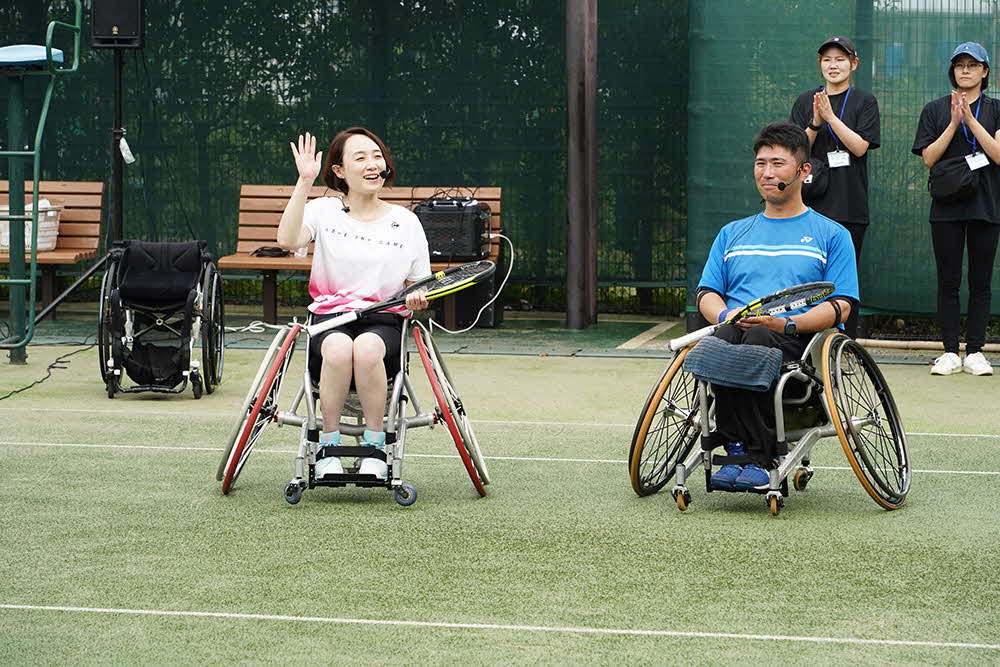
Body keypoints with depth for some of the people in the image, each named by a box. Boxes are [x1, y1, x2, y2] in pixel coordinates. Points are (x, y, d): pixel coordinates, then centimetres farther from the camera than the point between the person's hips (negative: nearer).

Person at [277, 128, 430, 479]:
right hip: (329, 318, 0)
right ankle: (328, 446, -20)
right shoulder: (324, 211, 7)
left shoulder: (405, 222, 12)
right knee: (339, 347, -38)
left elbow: (418, 285, 16)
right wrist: (304, 181, -18)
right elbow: (288, 240, -15)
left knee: (367, 348, -37)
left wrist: (418, 298, -8)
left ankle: (375, 447, -21)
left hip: (385, 321, 1)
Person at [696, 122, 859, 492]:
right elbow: (707, 293, 19)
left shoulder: (832, 235, 15)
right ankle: (757, 452, -34)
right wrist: (727, 316, -6)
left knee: (758, 340, -38)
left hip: (800, 339, -3)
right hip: (736, 332, 3)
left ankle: (747, 453, -36)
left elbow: (840, 307, 4)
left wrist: (786, 323, -14)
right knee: (721, 339, -34)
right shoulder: (733, 234, 28)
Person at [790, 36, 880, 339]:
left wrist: (831, 116, -14)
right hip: (812, 202, 2)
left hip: (850, 203, -2)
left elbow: (860, 146, -7)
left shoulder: (864, 101, 5)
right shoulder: (805, 102, 12)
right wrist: (815, 123, -11)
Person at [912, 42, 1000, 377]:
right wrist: (954, 123, -11)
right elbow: (929, 158, -1)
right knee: (948, 282, 0)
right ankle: (950, 352, 5)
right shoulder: (935, 110, 8)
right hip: (947, 207, 0)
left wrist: (971, 121, -14)